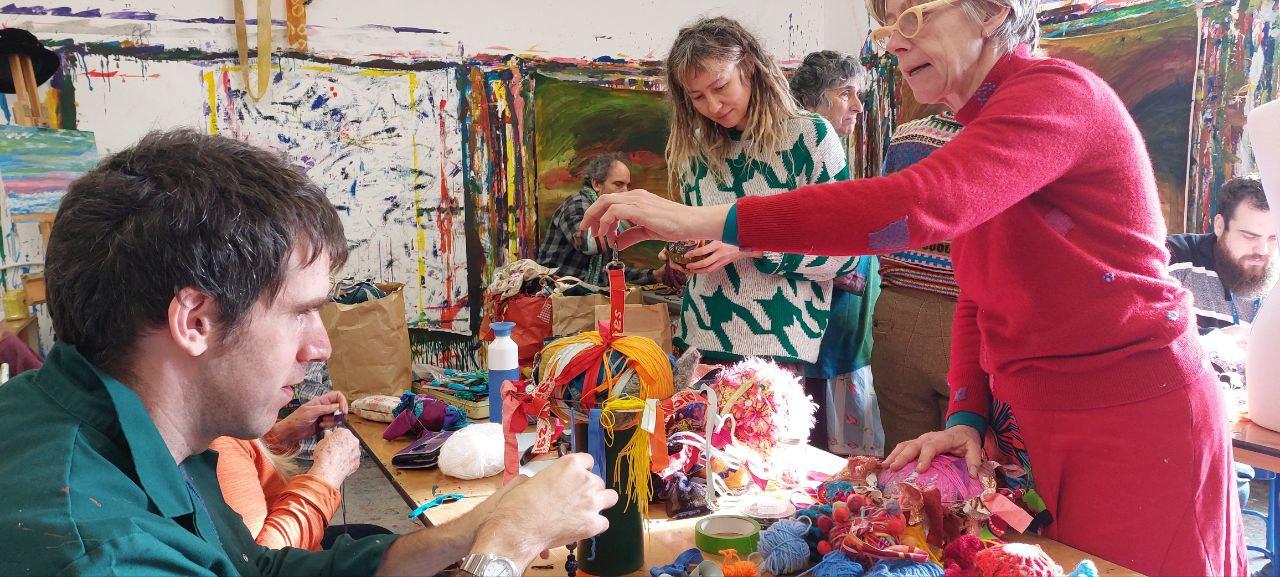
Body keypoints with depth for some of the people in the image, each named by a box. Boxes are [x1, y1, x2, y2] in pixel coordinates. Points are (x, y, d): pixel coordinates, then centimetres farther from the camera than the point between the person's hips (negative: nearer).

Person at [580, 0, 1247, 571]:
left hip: (1132, 426, -8)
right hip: (1038, 426, 8)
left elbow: (919, 203, -34)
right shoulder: (980, 131, 14)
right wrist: (965, 418, -2)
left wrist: (709, 221, -35)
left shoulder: (1059, 93, -17)